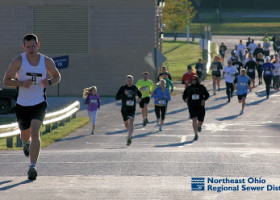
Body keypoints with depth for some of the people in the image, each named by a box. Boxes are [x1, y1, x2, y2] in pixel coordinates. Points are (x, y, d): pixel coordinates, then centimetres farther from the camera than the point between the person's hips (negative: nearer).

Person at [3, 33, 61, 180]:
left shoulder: (47, 62, -2)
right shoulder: (18, 61, -7)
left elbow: (57, 76, 14)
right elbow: (6, 80, -5)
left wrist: (49, 82, -9)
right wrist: (21, 83, -23)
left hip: (39, 103, -1)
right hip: (22, 104, 1)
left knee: (35, 132, -20)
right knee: (25, 134, 17)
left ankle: (33, 166, -24)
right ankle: (27, 143, 57)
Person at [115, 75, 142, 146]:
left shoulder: (134, 88, 2)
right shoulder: (122, 88, -5)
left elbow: (139, 94, 22)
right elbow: (116, 97, -11)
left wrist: (140, 98, -1)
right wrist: (124, 94, -25)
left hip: (132, 109, -1)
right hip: (124, 109, 1)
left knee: (131, 122, -19)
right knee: (126, 124, 15)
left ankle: (129, 138, -27)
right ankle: (130, 133, 46)